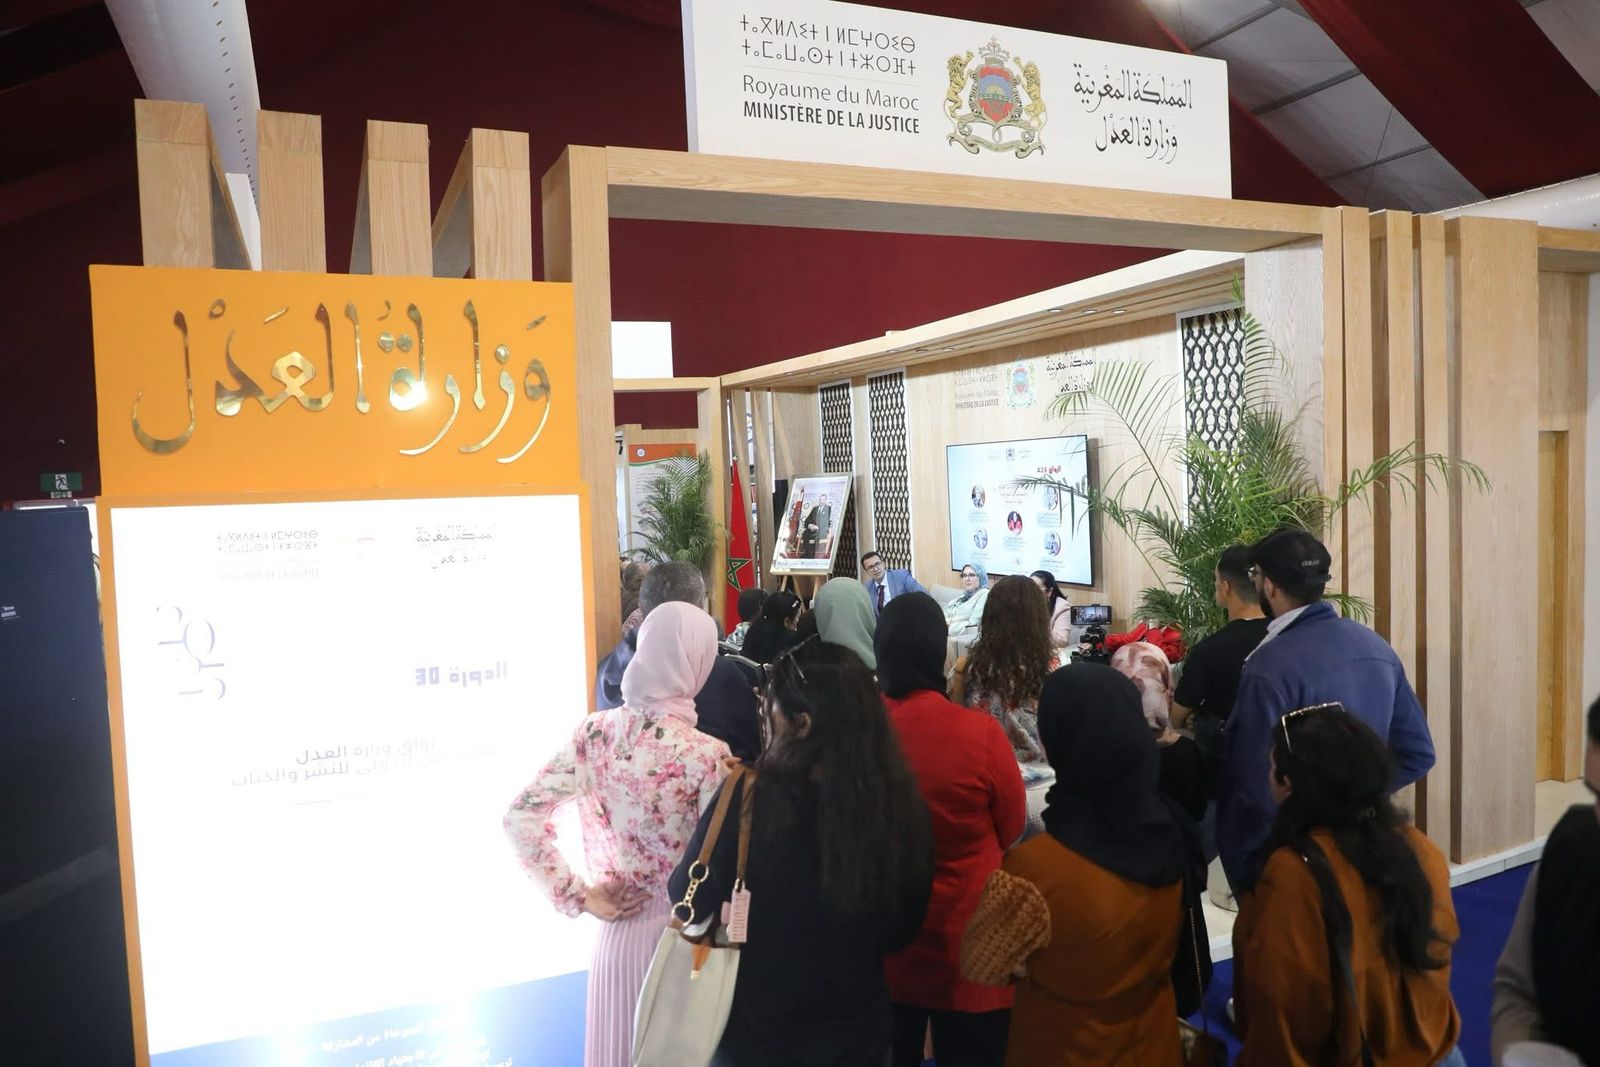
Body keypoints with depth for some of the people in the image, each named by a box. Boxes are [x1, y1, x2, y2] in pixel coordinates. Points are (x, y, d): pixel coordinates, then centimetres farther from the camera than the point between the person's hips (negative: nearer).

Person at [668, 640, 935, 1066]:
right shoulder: (899, 799, -16)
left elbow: (688, 901, -10)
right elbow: (902, 930, -1)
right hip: (857, 1029, 2)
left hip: (758, 1032, -2)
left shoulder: (752, 798, -26)